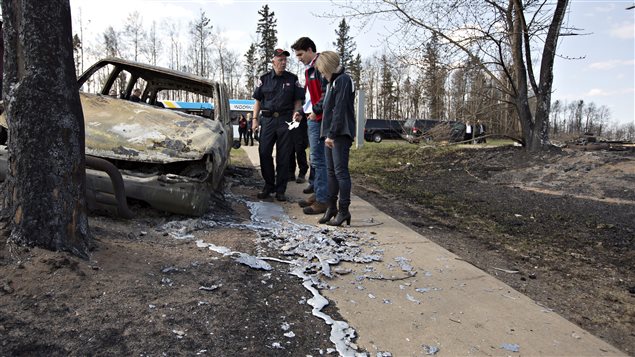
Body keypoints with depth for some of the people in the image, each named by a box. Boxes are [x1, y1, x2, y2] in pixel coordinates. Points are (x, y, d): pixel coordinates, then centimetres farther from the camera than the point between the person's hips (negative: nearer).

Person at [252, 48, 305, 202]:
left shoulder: (292, 79, 8)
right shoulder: (264, 79, 10)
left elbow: (298, 101, 9)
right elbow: (258, 100, 12)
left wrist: (296, 113, -10)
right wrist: (255, 118, 1)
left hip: (285, 120, -1)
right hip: (267, 120, 1)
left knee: (283, 156, 0)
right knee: (264, 153, -4)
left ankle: (280, 190, 7)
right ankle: (269, 185, 12)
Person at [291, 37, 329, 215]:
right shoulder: (310, 69, 22)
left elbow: (327, 93, -20)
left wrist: (316, 111, -16)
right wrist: (302, 111, 17)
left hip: (319, 119, -11)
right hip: (312, 118, 11)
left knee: (319, 159, -9)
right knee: (315, 158, 14)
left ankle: (322, 200, -5)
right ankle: (317, 192, 23)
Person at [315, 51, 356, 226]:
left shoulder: (343, 80, -9)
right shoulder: (333, 81, 21)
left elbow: (340, 110, -17)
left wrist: (332, 134, -19)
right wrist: (327, 133, 13)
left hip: (341, 134, -10)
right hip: (331, 134, 10)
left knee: (340, 171, -7)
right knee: (331, 171, 12)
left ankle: (344, 210, -2)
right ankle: (332, 207, 20)